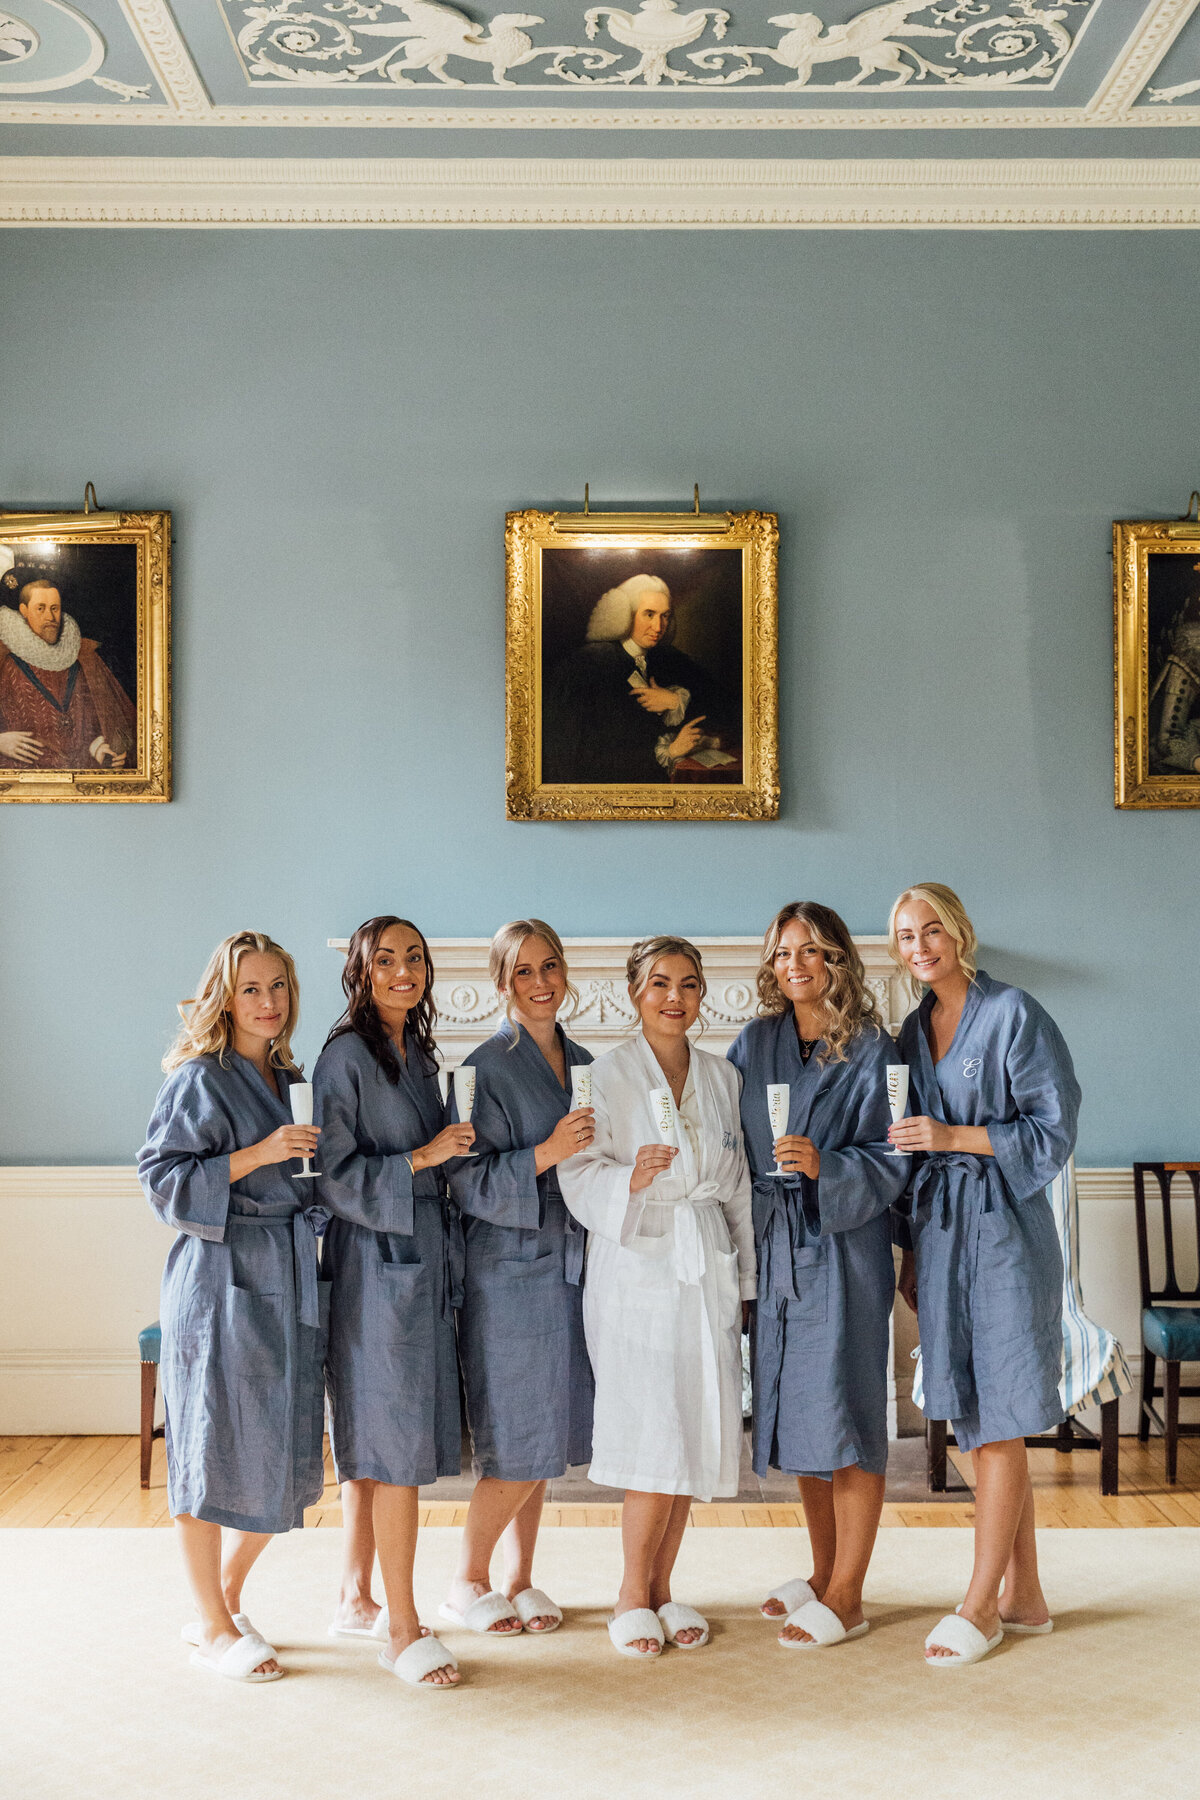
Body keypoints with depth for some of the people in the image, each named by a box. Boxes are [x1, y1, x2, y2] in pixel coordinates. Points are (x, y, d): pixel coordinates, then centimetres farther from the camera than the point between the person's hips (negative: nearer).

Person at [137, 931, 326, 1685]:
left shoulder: (289, 1081, 14)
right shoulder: (200, 1080, -9)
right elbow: (164, 1181, -15)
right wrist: (257, 1155, -21)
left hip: (288, 1283, 8)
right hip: (222, 1284, -8)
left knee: (284, 1462, 11)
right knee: (215, 1457, 1)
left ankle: (226, 1601, 28)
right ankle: (214, 1628, 15)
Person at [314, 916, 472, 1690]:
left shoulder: (418, 1056, 14)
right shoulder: (346, 1057, -11)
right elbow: (336, 1176, -15)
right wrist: (423, 1157, -18)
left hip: (424, 1261, 8)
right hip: (376, 1263, -8)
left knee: (375, 1442, 15)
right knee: (395, 1445, -5)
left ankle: (357, 1597, 26)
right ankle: (404, 1628, 3)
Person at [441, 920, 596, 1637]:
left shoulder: (584, 1065, 12)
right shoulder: (488, 1067, -9)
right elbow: (470, 1183, -15)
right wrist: (546, 1154, -25)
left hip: (570, 1267, 6)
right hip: (510, 1270, -6)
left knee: (547, 1441, 11)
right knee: (519, 1446, -3)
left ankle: (520, 1579, 25)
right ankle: (468, 1580, 16)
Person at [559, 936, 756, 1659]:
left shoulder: (723, 1076, 12)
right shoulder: (608, 1073, -1)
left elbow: (738, 1185, 15)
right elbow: (579, 1174, -6)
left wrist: (746, 1277, 13)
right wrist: (631, 1179, -26)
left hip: (708, 1270, 5)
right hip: (638, 1267, -4)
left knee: (697, 1432, 5)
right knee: (654, 1438, -8)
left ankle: (661, 1587, 19)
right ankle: (633, 1594, 10)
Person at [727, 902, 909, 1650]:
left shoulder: (871, 1051, -6)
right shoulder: (755, 1045, 8)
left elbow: (891, 1161, -9)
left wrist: (825, 1166, -24)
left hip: (844, 1251, -5)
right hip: (778, 1248, 5)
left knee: (845, 1419, -3)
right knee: (800, 1418, 13)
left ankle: (847, 1598, 7)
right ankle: (824, 1575, 27)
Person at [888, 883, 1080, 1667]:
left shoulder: (1015, 1015, -7)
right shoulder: (914, 1030, 13)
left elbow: (1053, 1133, -9)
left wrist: (956, 1137, -17)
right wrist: (914, 1248, 17)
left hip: (1003, 1228, -7)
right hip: (938, 1229, 7)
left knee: (998, 1424, -4)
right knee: (975, 1420, 10)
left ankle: (981, 1604, 4)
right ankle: (1025, 1595, 21)